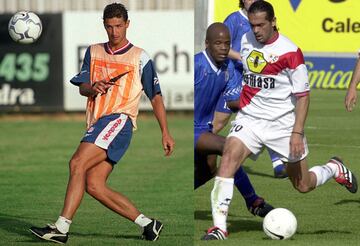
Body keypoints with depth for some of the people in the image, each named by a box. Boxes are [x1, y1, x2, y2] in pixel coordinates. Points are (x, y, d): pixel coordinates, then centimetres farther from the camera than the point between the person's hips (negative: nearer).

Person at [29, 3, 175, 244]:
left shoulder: (140, 57, 7)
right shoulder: (94, 52, 20)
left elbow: (155, 96, 10)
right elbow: (82, 87, 13)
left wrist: (165, 132, 5)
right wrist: (92, 88, -12)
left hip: (119, 119, -6)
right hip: (97, 123, 6)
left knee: (78, 163, -23)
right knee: (94, 185, -7)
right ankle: (147, 223, 2)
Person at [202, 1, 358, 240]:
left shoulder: (290, 52, -14)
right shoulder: (245, 40, 2)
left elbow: (303, 95, -11)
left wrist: (297, 133, -18)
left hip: (284, 122, -3)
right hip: (250, 119, 3)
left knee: (303, 185, 7)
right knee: (229, 157, -25)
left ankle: (335, 169, 42)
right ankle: (219, 227, -30)